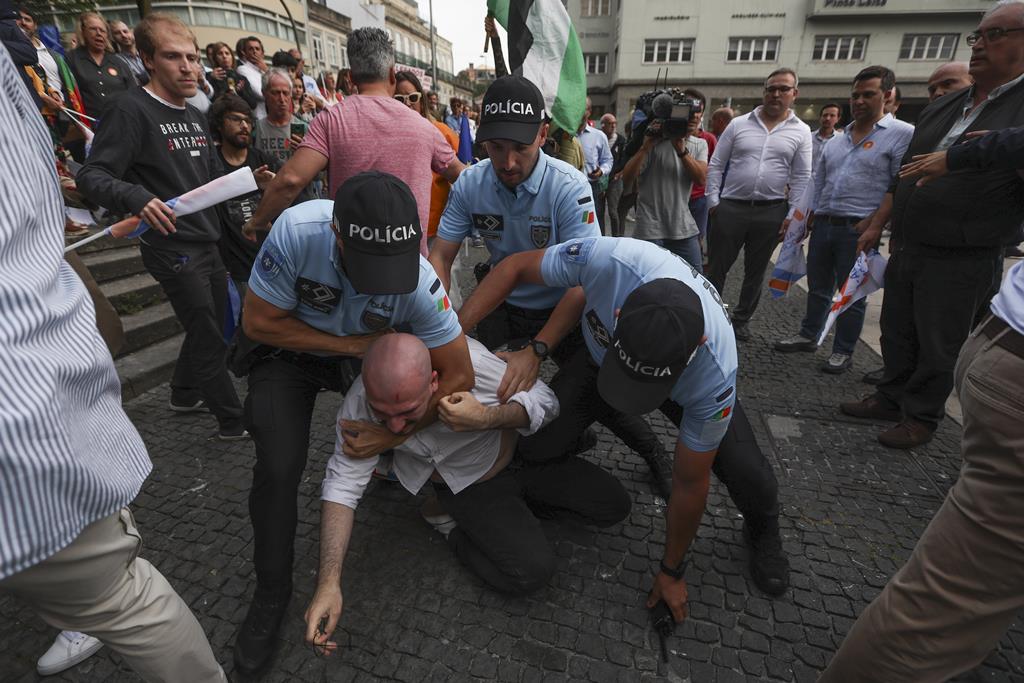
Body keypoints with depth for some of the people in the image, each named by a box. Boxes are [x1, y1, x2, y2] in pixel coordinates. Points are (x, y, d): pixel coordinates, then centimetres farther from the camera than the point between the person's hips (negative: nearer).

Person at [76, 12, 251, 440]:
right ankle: (235, 421, 13)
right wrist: (135, 197, -36)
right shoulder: (133, 110, -12)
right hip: (173, 249, -8)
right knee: (208, 337, -1)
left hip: (207, 243, 9)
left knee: (212, 328, 19)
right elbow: (92, 175, -18)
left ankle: (185, 395, 40)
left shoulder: (195, 117, 14)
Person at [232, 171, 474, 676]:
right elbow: (258, 323, -23)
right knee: (280, 466, -18)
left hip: (367, 352, 2)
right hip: (288, 353, -1)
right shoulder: (297, 231, -34)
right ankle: (271, 592, 6)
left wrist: (394, 436, -24)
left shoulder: (419, 281, -32)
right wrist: (350, 345, -26)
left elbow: (459, 377, -23)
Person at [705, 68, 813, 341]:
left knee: (756, 271, 11)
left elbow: (801, 178, 4)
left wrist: (793, 215, -3)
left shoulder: (801, 132, 5)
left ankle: (741, 318, 26)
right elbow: (716, 165, 3)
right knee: (717, 266, 3)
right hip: (731, 207, -1)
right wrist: (713, 201, -3)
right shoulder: (738, 124, 3)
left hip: (771, 212, 1)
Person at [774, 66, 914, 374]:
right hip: (823, 225, 6)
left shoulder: (902, 134, -4)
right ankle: (808, 335, 29)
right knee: (818, 287, 15)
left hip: (859, 230, -5)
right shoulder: (836, 140, 15)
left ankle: (843, 351, 15)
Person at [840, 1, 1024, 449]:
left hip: (961, 262, -6)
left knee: (937, 349, 6)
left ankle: (921, 417, 22)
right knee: (896, 334, 15)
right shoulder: (942, 108, 12)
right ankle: (891, 399, 32)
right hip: (904, 249, 6)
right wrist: (876, 225, 15)